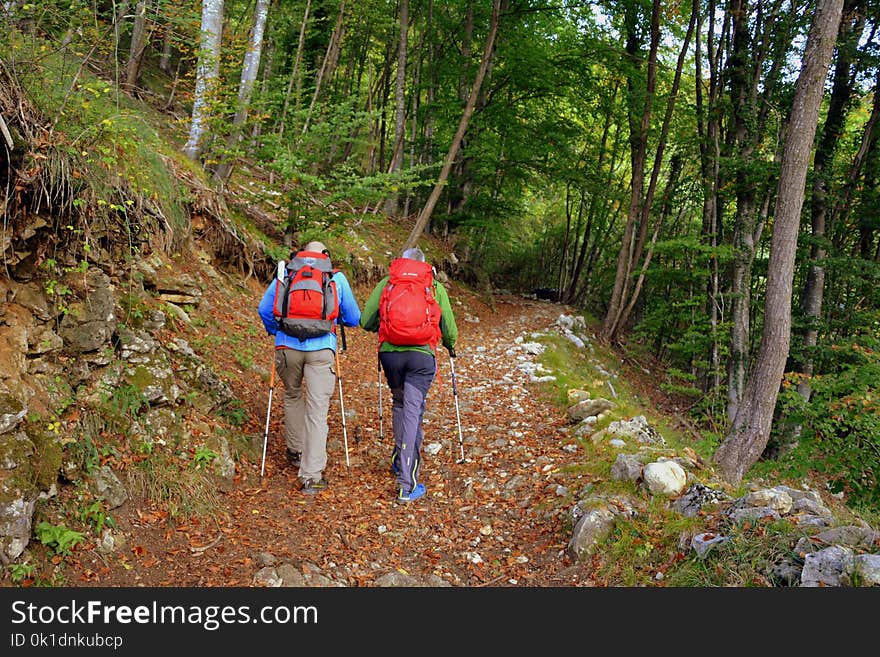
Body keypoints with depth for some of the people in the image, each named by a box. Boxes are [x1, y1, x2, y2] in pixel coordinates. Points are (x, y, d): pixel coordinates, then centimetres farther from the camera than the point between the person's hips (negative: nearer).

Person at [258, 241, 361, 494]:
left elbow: (264, 309, 14)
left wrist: (275, 332, 32)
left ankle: (296, 450, 40)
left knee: (292, 397, 26)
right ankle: (311, 477, -2)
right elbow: (354, 318, 16)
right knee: (317, 409, 0)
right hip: (322, 348, -2)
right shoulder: (337, 277, 11)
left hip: (287, 346, 2)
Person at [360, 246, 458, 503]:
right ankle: (407, 484, -3)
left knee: (399, 404, 23)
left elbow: (366, 321, 8)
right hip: (422, 354, -1)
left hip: (390, 352, 2)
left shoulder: (386, 282, 12)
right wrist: (450, 347, 34)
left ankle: (399, 460, 34)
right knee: (413, 412, -1)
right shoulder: (435, 286, 12)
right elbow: (449, 329, 12)